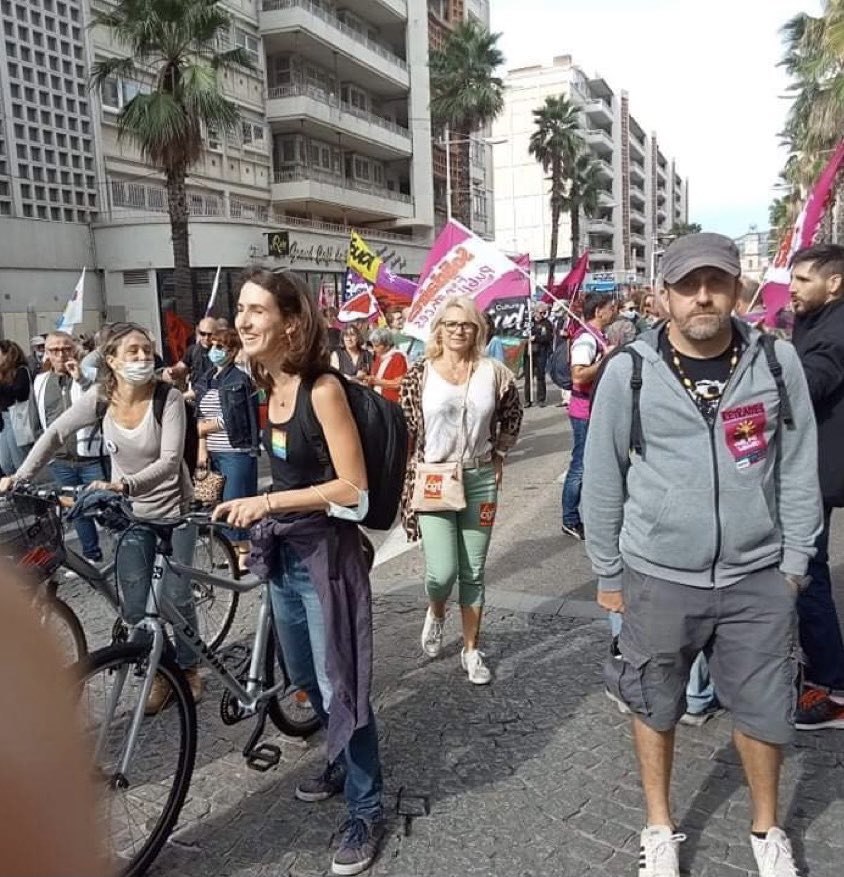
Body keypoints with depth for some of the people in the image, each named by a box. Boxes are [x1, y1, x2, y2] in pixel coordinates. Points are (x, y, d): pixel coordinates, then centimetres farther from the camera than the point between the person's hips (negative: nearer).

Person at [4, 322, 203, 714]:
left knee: (178, 597, 2)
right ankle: (157, 674, 24)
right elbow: (55, 434, -2)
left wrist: (122, 485, -41)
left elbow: (169, 461, -27)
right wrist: (19, 477, -11)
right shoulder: (99, 398, -11)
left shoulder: (169, 398, -20)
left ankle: (188, 667, 27)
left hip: (174, 509, -3)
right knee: (133, 606, 2)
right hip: (129, 513, 3)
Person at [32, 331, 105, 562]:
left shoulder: (89, 376, -6)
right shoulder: (40, 382, 8)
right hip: (60, 461, 5)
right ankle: (91, 556, 28)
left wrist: (80, 379, -24)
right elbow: (39, 419, 19)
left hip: (92, 458, -5)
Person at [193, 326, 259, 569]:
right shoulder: (204, 380, 12)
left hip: (236, 452, -6)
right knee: (219, 503, 11)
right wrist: (202, 448, -3)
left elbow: (231, 420, -14)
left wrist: (204, 428, -2)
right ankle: (233, 550, 23)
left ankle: (244, 554, 7)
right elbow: (200, 417, 7)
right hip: (212, 453, 7)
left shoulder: (240, 380, -8)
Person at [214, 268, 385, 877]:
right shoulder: (273, 385, 4)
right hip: (282, 550, 9)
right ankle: (345, 762, 46)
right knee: (304, 676, 22)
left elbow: (352, 489, -22)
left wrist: (267, 502, -25)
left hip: (325, 552, -8)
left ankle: (367, 810, 22)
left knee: (338, 684, 2)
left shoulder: (323, 388, -20)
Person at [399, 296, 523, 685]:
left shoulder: (494, 373, -1)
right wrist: (412, 476, -2)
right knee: (443, 572, -9)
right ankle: (436, 612, 28)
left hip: (480, 480, 2)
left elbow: (512, 416, 16)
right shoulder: (419, 375, -4)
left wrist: (498, 456, 9)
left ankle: (471, 650, 27)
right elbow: (406, 431, 0)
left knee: (473, 574, 9)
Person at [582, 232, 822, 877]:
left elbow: (798, 468, 4)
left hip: (757, 578, 2)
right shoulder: (629, 371, -8)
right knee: (655, 707, 15)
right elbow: (603, 479, -2)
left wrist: (794, 562, 4)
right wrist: (608, 573, 1)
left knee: (764, 709, 16)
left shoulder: (778, 361, -3)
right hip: (658, 578, -1)